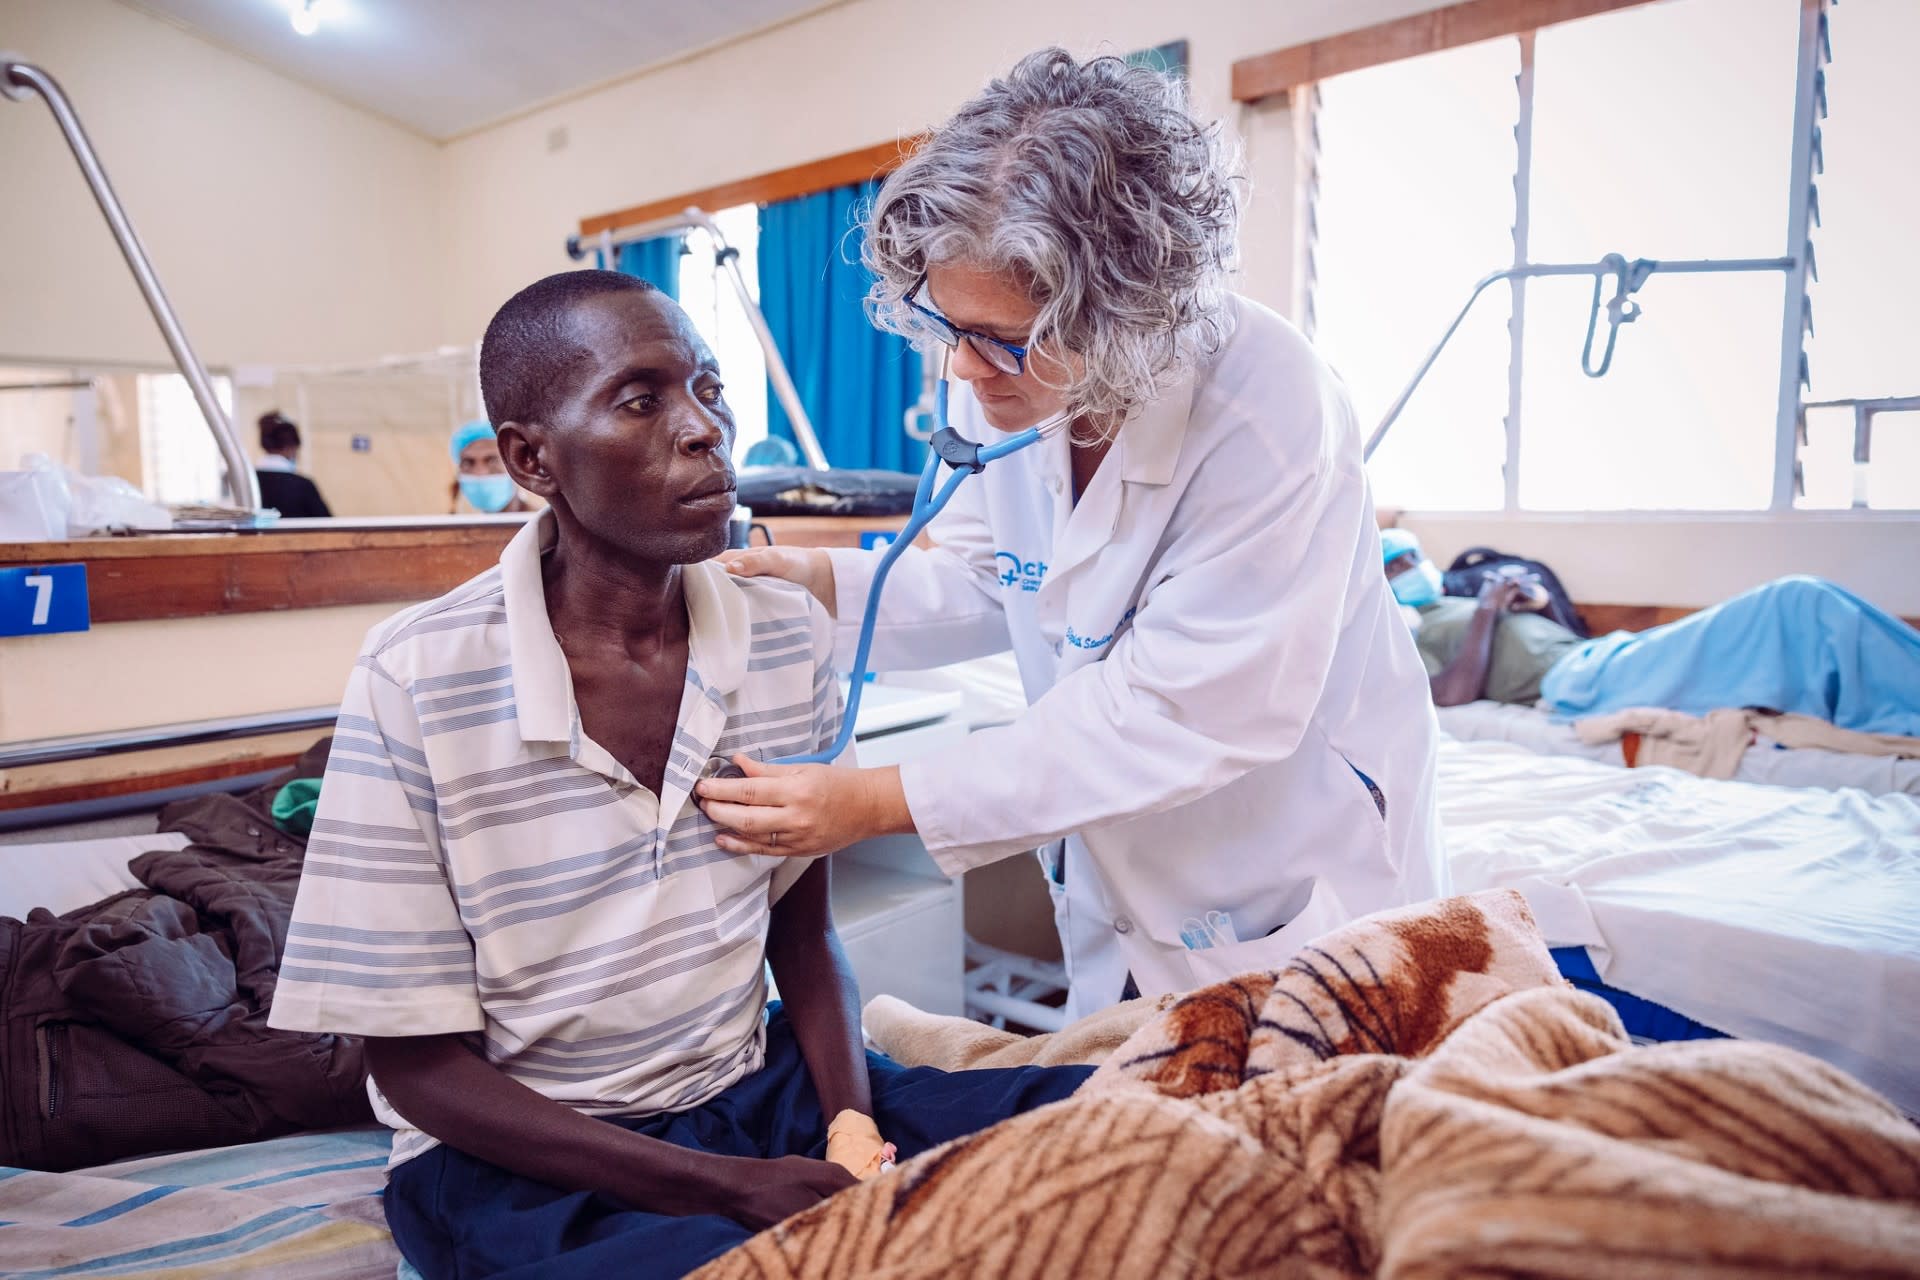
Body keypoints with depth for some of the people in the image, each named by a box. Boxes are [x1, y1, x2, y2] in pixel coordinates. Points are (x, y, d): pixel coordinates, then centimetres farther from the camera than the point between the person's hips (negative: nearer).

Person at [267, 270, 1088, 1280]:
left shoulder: (789, 639, -4)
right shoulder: (416, 685, -16)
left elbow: (803, 937, 7)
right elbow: (417, 1065, -11)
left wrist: (853, 1131, -12)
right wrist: (726, 1186, -19)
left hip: (754, 1087, 5)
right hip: (515, 1154, -4)